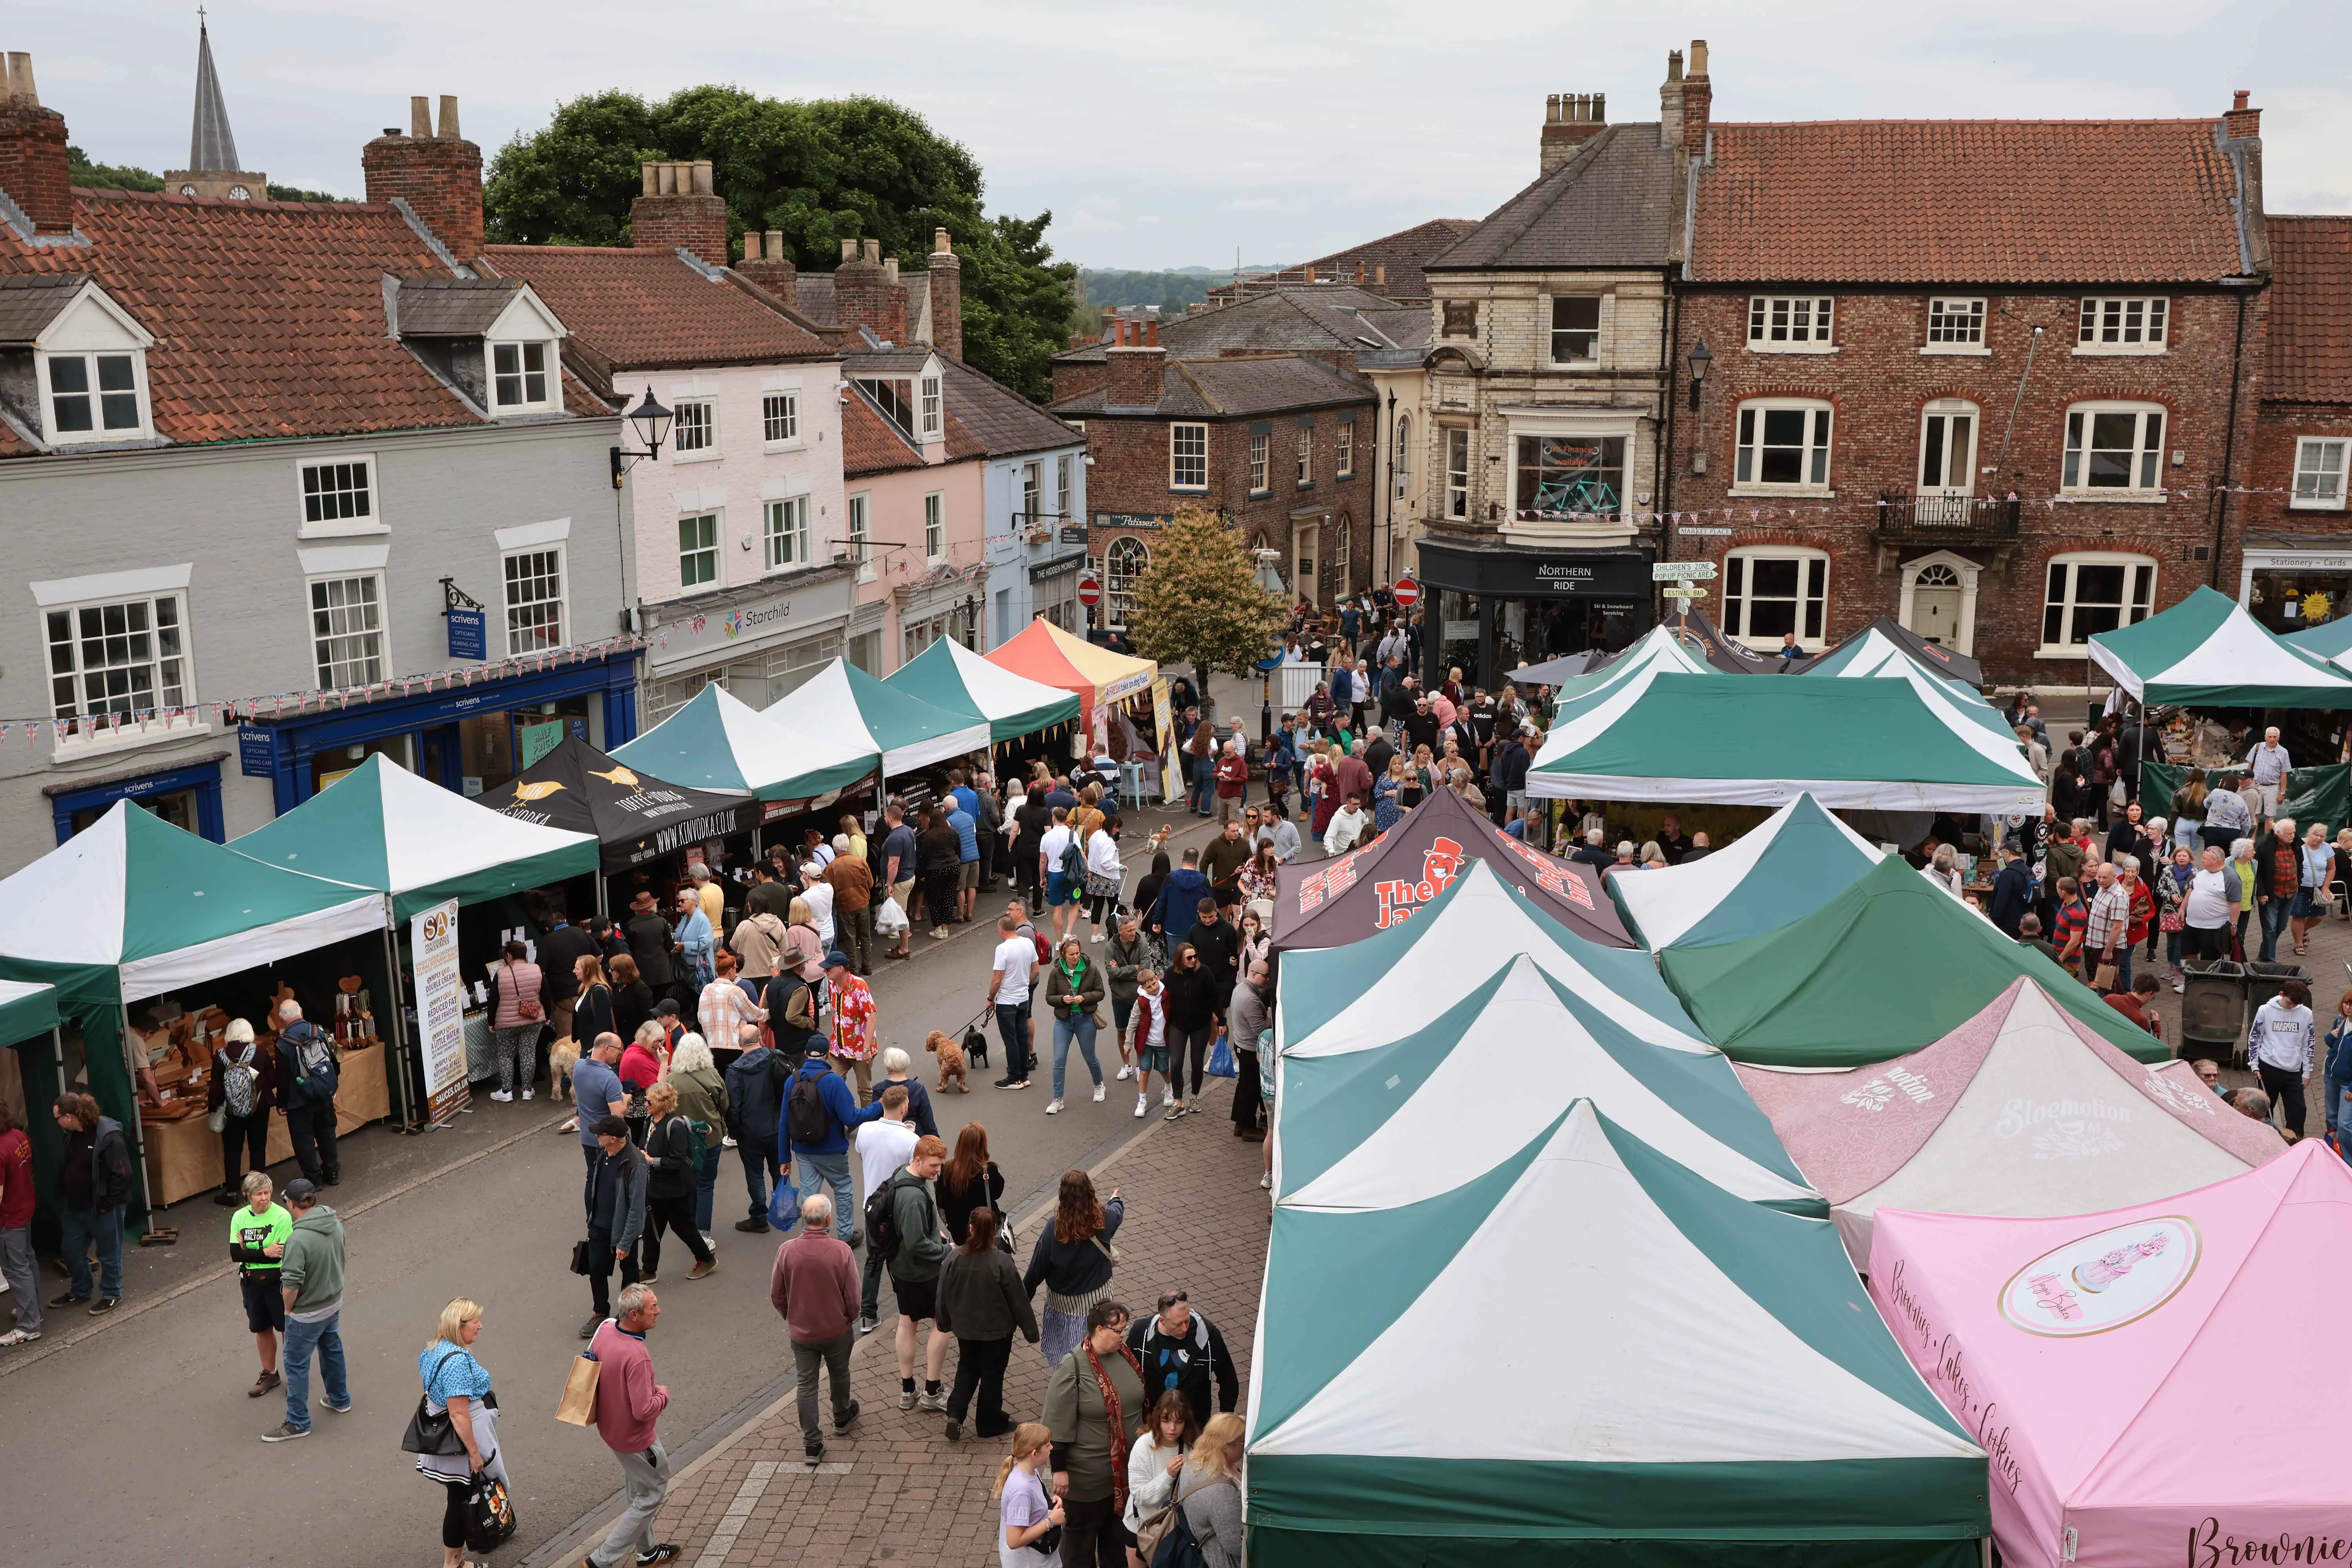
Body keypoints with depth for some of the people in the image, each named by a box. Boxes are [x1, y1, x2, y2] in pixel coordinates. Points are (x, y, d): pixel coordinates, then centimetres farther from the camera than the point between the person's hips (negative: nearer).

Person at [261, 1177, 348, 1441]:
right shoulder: (336, 1224, -7)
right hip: (334, 1303, 7)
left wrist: (288, 1309, -8)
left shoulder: (298, 1239, -31)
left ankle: (298, 1423, 20)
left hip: (307, 1314, -7)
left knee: (297, 1365, 9)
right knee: (332, 1350, 27)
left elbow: (291, 1284, -27)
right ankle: (340, 1400, 45)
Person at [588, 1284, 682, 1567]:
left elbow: (595, 1371, 8)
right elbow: (644, 1410, -33)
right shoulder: (636, 1356, -36)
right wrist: (663, 1394, -12)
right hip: (635, 1438, -9)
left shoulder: (605, 1330, -10)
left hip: (610, 1426, 9)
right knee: (650, 1497, 10)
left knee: (638, 1492, 26)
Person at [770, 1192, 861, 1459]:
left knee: (806, 1385, 13)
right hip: (837, 1330, 0)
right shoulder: (841, 1251, -22)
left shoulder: (787, 1251, -18)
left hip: (801, 1332, 0)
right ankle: (842, 1417, 48)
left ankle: (812, 1443, 17)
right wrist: (850, 1320, 8)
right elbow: (853, 1297, -13)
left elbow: (777, 1296, -5)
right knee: (839, 1374, 25)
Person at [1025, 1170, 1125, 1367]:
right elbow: (1118, 1212, 9)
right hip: (1098, 1295, 2)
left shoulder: (1055, 1227, -24)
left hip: (1063, 1298, -2)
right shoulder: (1104, 1219, -18)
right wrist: (1115, 1200, 34)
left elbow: (1038, 1267, -14)